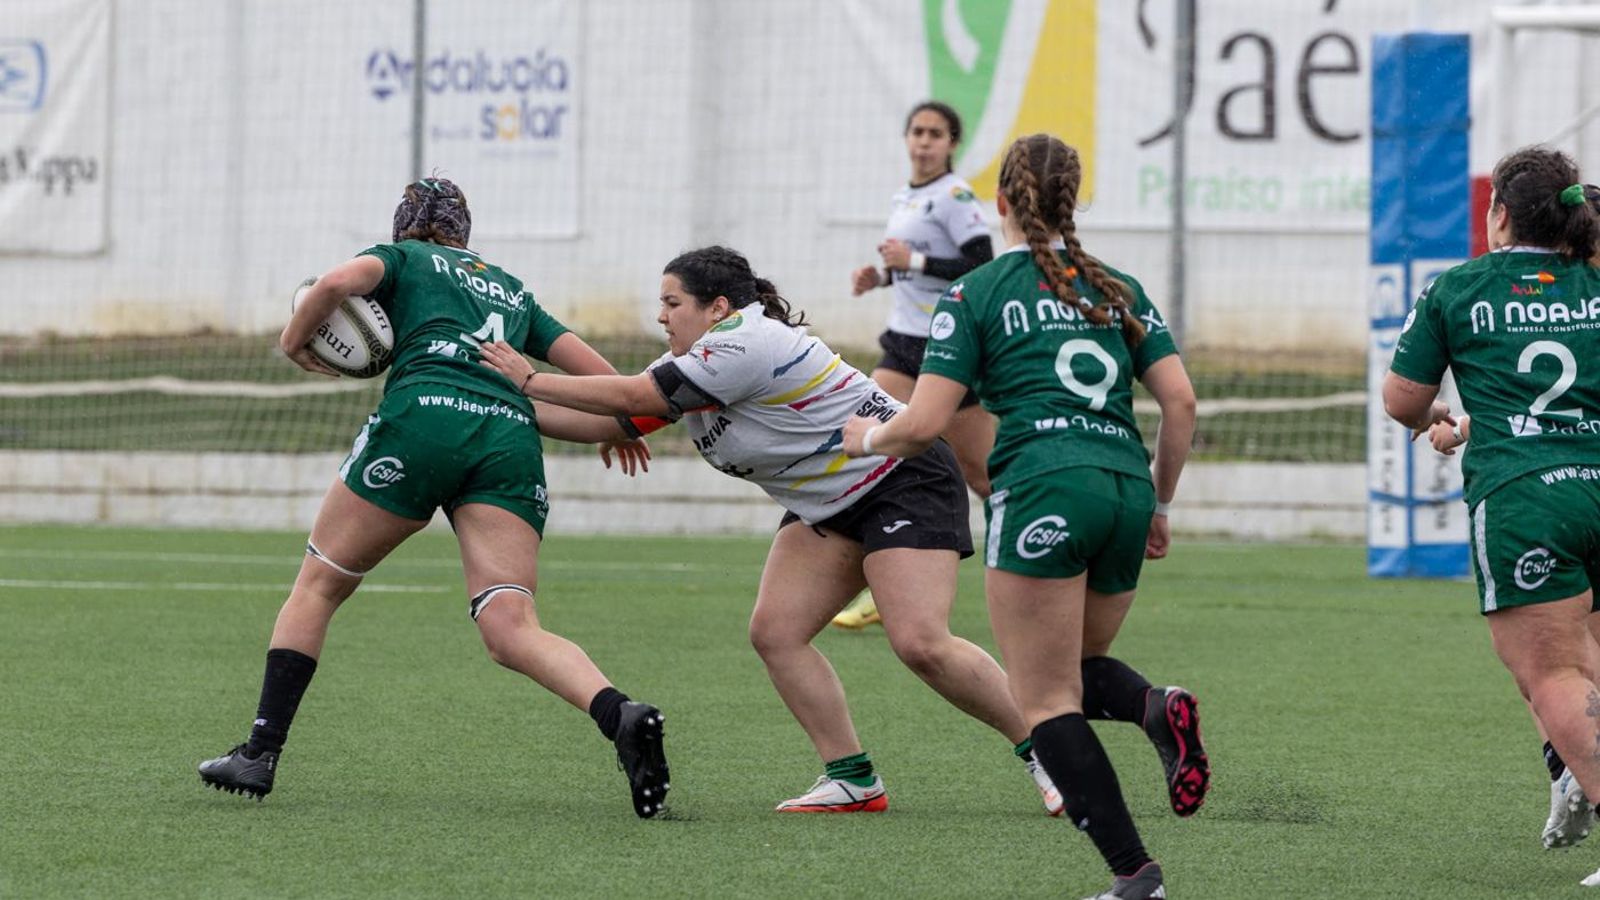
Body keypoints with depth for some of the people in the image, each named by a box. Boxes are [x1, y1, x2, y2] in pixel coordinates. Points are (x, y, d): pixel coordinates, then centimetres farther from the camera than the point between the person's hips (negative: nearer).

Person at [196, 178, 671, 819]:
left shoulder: (404, 258, 21)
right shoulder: (513, 292, 33)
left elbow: (339, 281, -3)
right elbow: (603, 378, 26)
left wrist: (294, 338, 14)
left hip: (423, 418, -3)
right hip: (511, 442, 3)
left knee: (317, 586, 14)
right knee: (511, 632, -10)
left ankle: (261, 751, 10)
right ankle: (621, 716, -36)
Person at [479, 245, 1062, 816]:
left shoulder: (744, 344, -24)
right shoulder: (691, 364, 6)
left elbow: (631, 398, -22)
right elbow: (616, 418, 7)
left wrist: (531, 382, -15)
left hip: (904, 482, -10)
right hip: (827, 507, 10)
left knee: (921, 644, -21)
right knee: (774, 633, -5)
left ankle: (1040, 751, -6)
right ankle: (852, 780, -1)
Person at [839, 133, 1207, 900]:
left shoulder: (976, 294, 4)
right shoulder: (1118, 289, 17)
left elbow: (924, 425, -1)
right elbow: (1180, 403, 11)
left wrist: (867, 437, 20)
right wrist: (1159, 506, 22)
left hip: (1042, 489, -5)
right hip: (1127, 488, 5)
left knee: (1044, 701, 1)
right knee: (1078, 670, 24)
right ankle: (1157, 708, -10)